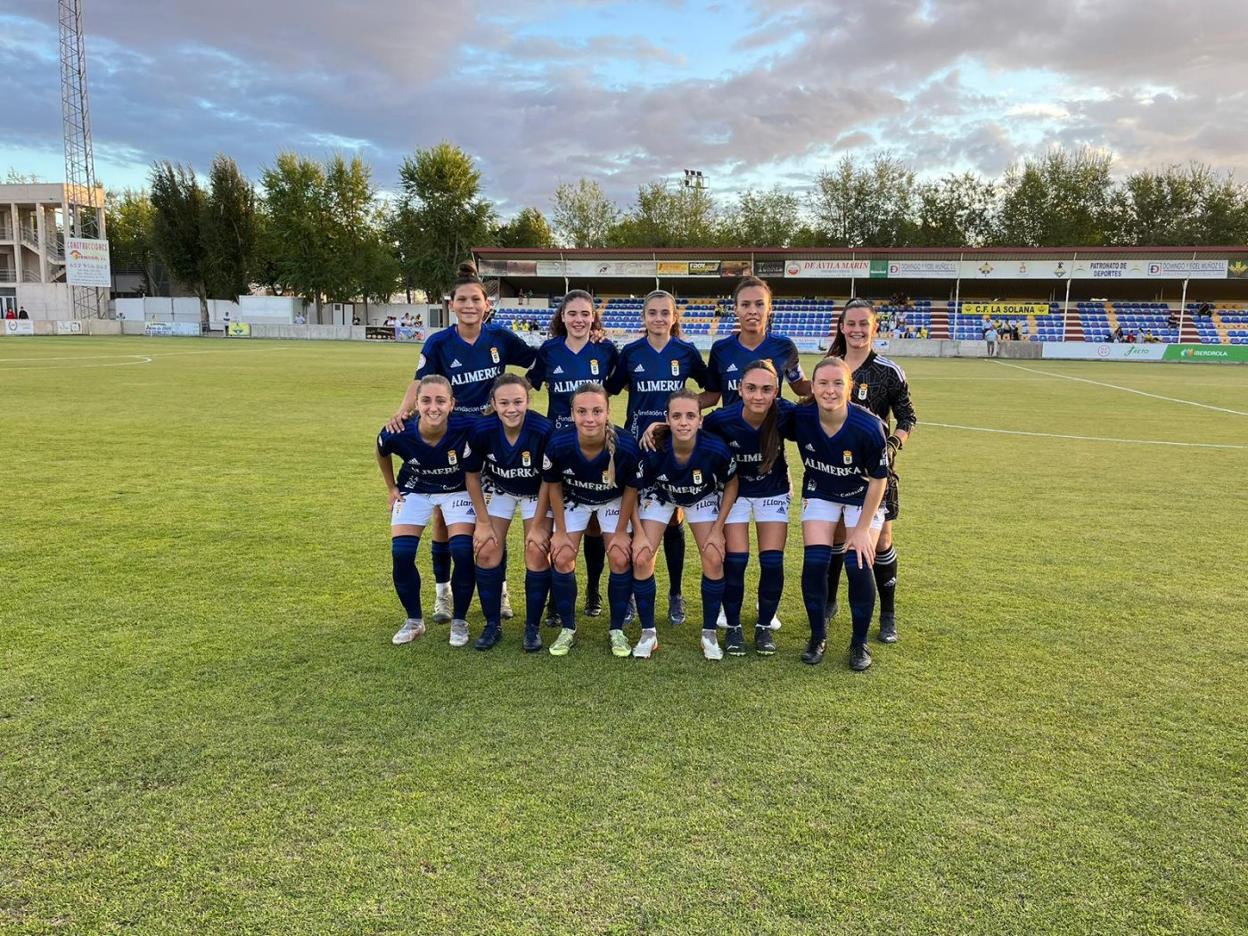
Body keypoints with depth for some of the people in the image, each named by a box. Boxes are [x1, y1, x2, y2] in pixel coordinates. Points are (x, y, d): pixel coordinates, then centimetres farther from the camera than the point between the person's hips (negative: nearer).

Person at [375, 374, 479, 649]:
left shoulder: (467, 428, -35)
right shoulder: (397, 434, -28)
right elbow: (382, 453, -2)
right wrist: (392, 488, 4)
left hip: (458, 490, -1)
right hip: (414, 490, 2)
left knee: (462, 552, -15)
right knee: (400, 554, -8)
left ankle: (459, 621, 8)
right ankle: (414, 620, 15)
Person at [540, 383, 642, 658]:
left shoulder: (626, 446, -36)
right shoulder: (558, 444, -34)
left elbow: (631, 488, -15)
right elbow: (553, 486, -13)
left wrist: (621, 531, -9)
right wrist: (560, 531, -7)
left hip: (613, 501, -1)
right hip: (573, 500, 1)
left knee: (620, 559, -9)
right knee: (562, 558, -7)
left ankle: (617, 630, 11)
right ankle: (567, 629, 12)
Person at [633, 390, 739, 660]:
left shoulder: (716, 450, -34)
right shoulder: (653, 450, -35)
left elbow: (731, 485, -13)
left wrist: (717, 530, -13)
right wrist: (639, 534, -19)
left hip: (702, 498, 0)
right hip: (660, 496, 0)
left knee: (714, 560, -11)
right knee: (641, 558, -11)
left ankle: (709, 634, 9)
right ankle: (648, 634, 6)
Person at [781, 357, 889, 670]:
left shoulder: (868, 428, -31)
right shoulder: (799, 418, -25)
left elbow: (878, 480, -18)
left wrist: (863, 528, -15)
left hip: (863, 498, -2)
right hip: (819, 494, 2)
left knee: (858, 565, -12)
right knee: (814, 562, -10)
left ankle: (860, 642, 10)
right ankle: (818, 636, 12)